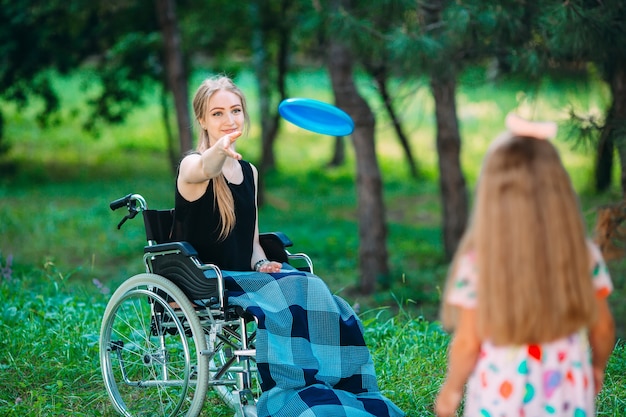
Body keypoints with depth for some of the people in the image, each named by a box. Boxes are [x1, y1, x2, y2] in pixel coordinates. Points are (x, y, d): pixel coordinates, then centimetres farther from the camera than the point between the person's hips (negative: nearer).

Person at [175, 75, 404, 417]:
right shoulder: (191, 167, -7)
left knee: (328, 310, -20)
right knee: (284, 304, -32)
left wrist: (263, 264, -3)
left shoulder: (249, 171, 15)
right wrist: (219, 151, -58)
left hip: (246, 277, 6)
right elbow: (205, 170, -34)